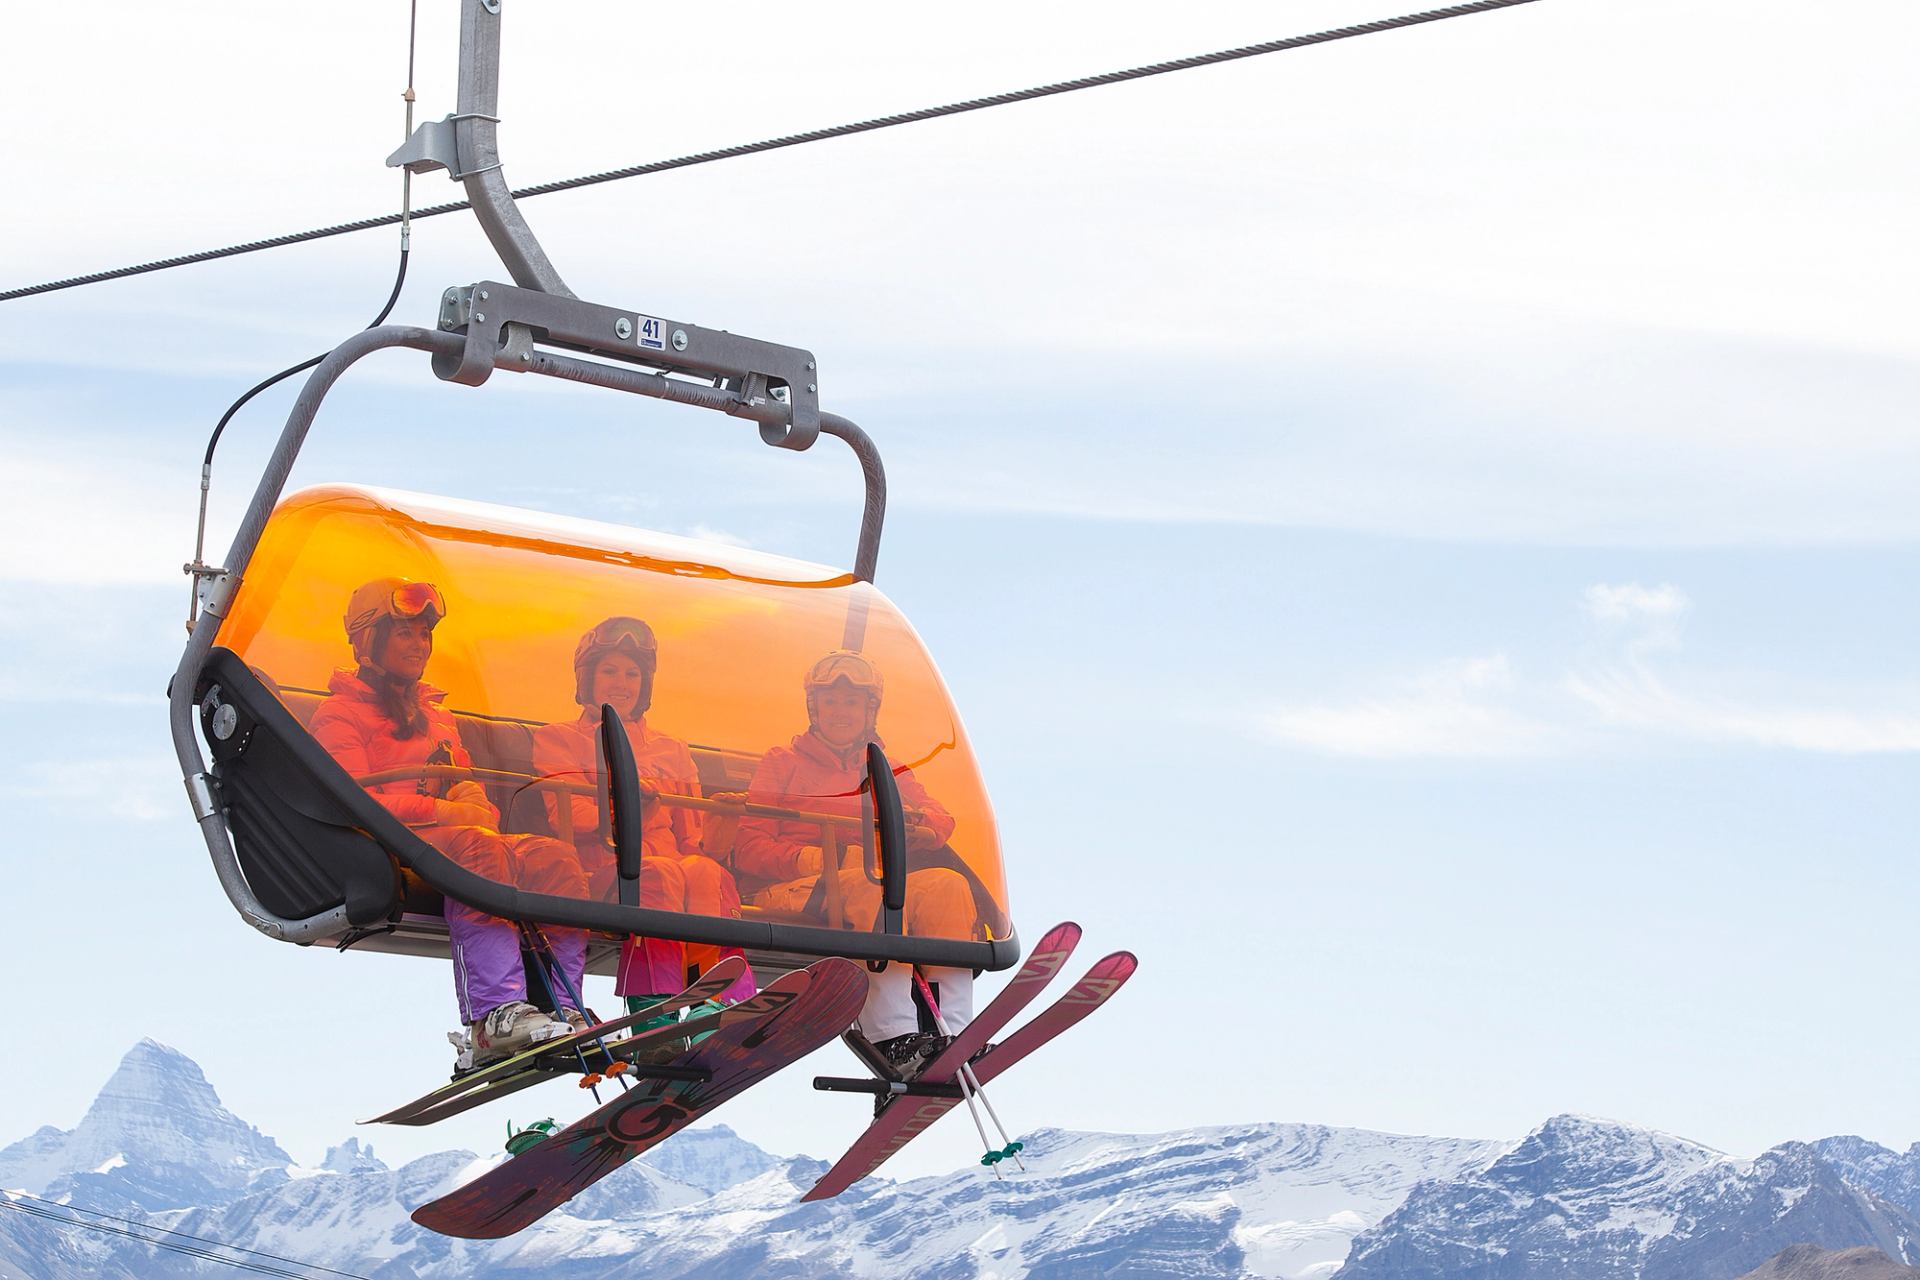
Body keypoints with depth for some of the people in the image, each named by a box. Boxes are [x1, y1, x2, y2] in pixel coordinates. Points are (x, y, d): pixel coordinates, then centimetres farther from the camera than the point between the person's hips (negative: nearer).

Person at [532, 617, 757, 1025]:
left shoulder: (672, 750, 30)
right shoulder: (558, 739, 20)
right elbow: (567, 818, 2)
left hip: (670, 860, 3)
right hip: (599, 867, -3)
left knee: (707, 872, -35)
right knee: (659, 874, -39)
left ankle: (725, 999, -56)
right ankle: (654, 1007, -58)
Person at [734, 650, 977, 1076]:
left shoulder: (890, 773, 27)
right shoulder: (782, 764, 16)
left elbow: (940, 824, 7)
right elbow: (748, 850, 3)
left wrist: (911, 821, -18)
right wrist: (819, 859, -14)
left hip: (875, 889, 4)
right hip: (791, 891, -4)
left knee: (947, 885, -28)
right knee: (872, 885, -37)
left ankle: (954, 1037, -42)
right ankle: (892, 1039, -52)